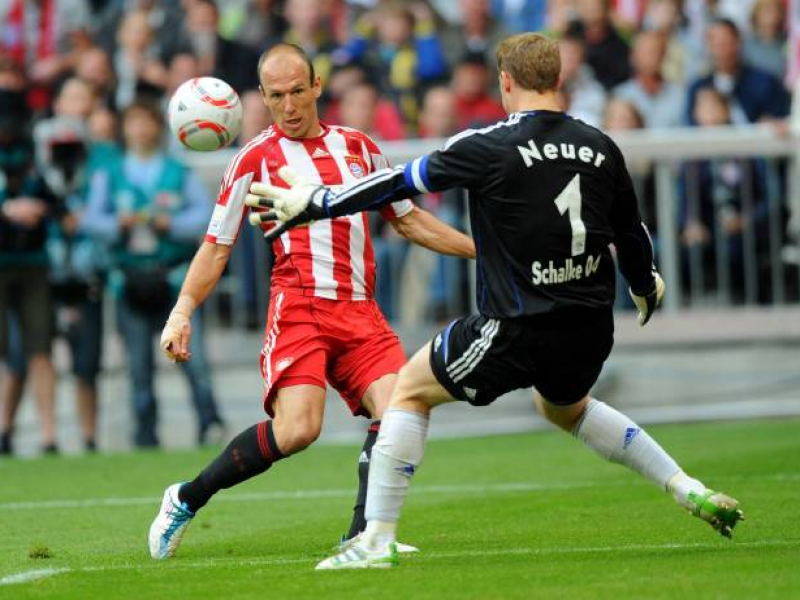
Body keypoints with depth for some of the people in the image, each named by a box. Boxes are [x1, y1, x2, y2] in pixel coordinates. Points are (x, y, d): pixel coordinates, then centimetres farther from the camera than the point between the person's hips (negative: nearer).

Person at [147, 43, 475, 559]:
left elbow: (408, 220, 28)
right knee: (297, 428, -21)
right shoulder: (256, 158, 6)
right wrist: (183, 312, -3)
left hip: (361, 312, 5)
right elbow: (217, 246, 9)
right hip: (299, 304, -5)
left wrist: (482, 249, 24)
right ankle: (185, 501, -3)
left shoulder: (358, 147, 18)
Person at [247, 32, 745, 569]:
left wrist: (312, 204, 5)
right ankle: (689, 490, 27)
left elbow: (400, 183, -6)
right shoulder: (600, 147, 4)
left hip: (517, 332, -6)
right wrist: (646, 286, 38)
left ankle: (377, 540, 6)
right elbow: (632, 233, 16)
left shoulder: (489, 148, -11)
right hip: (591, 331, 6)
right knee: (566, 408, 35)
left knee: (411, 390, 12)